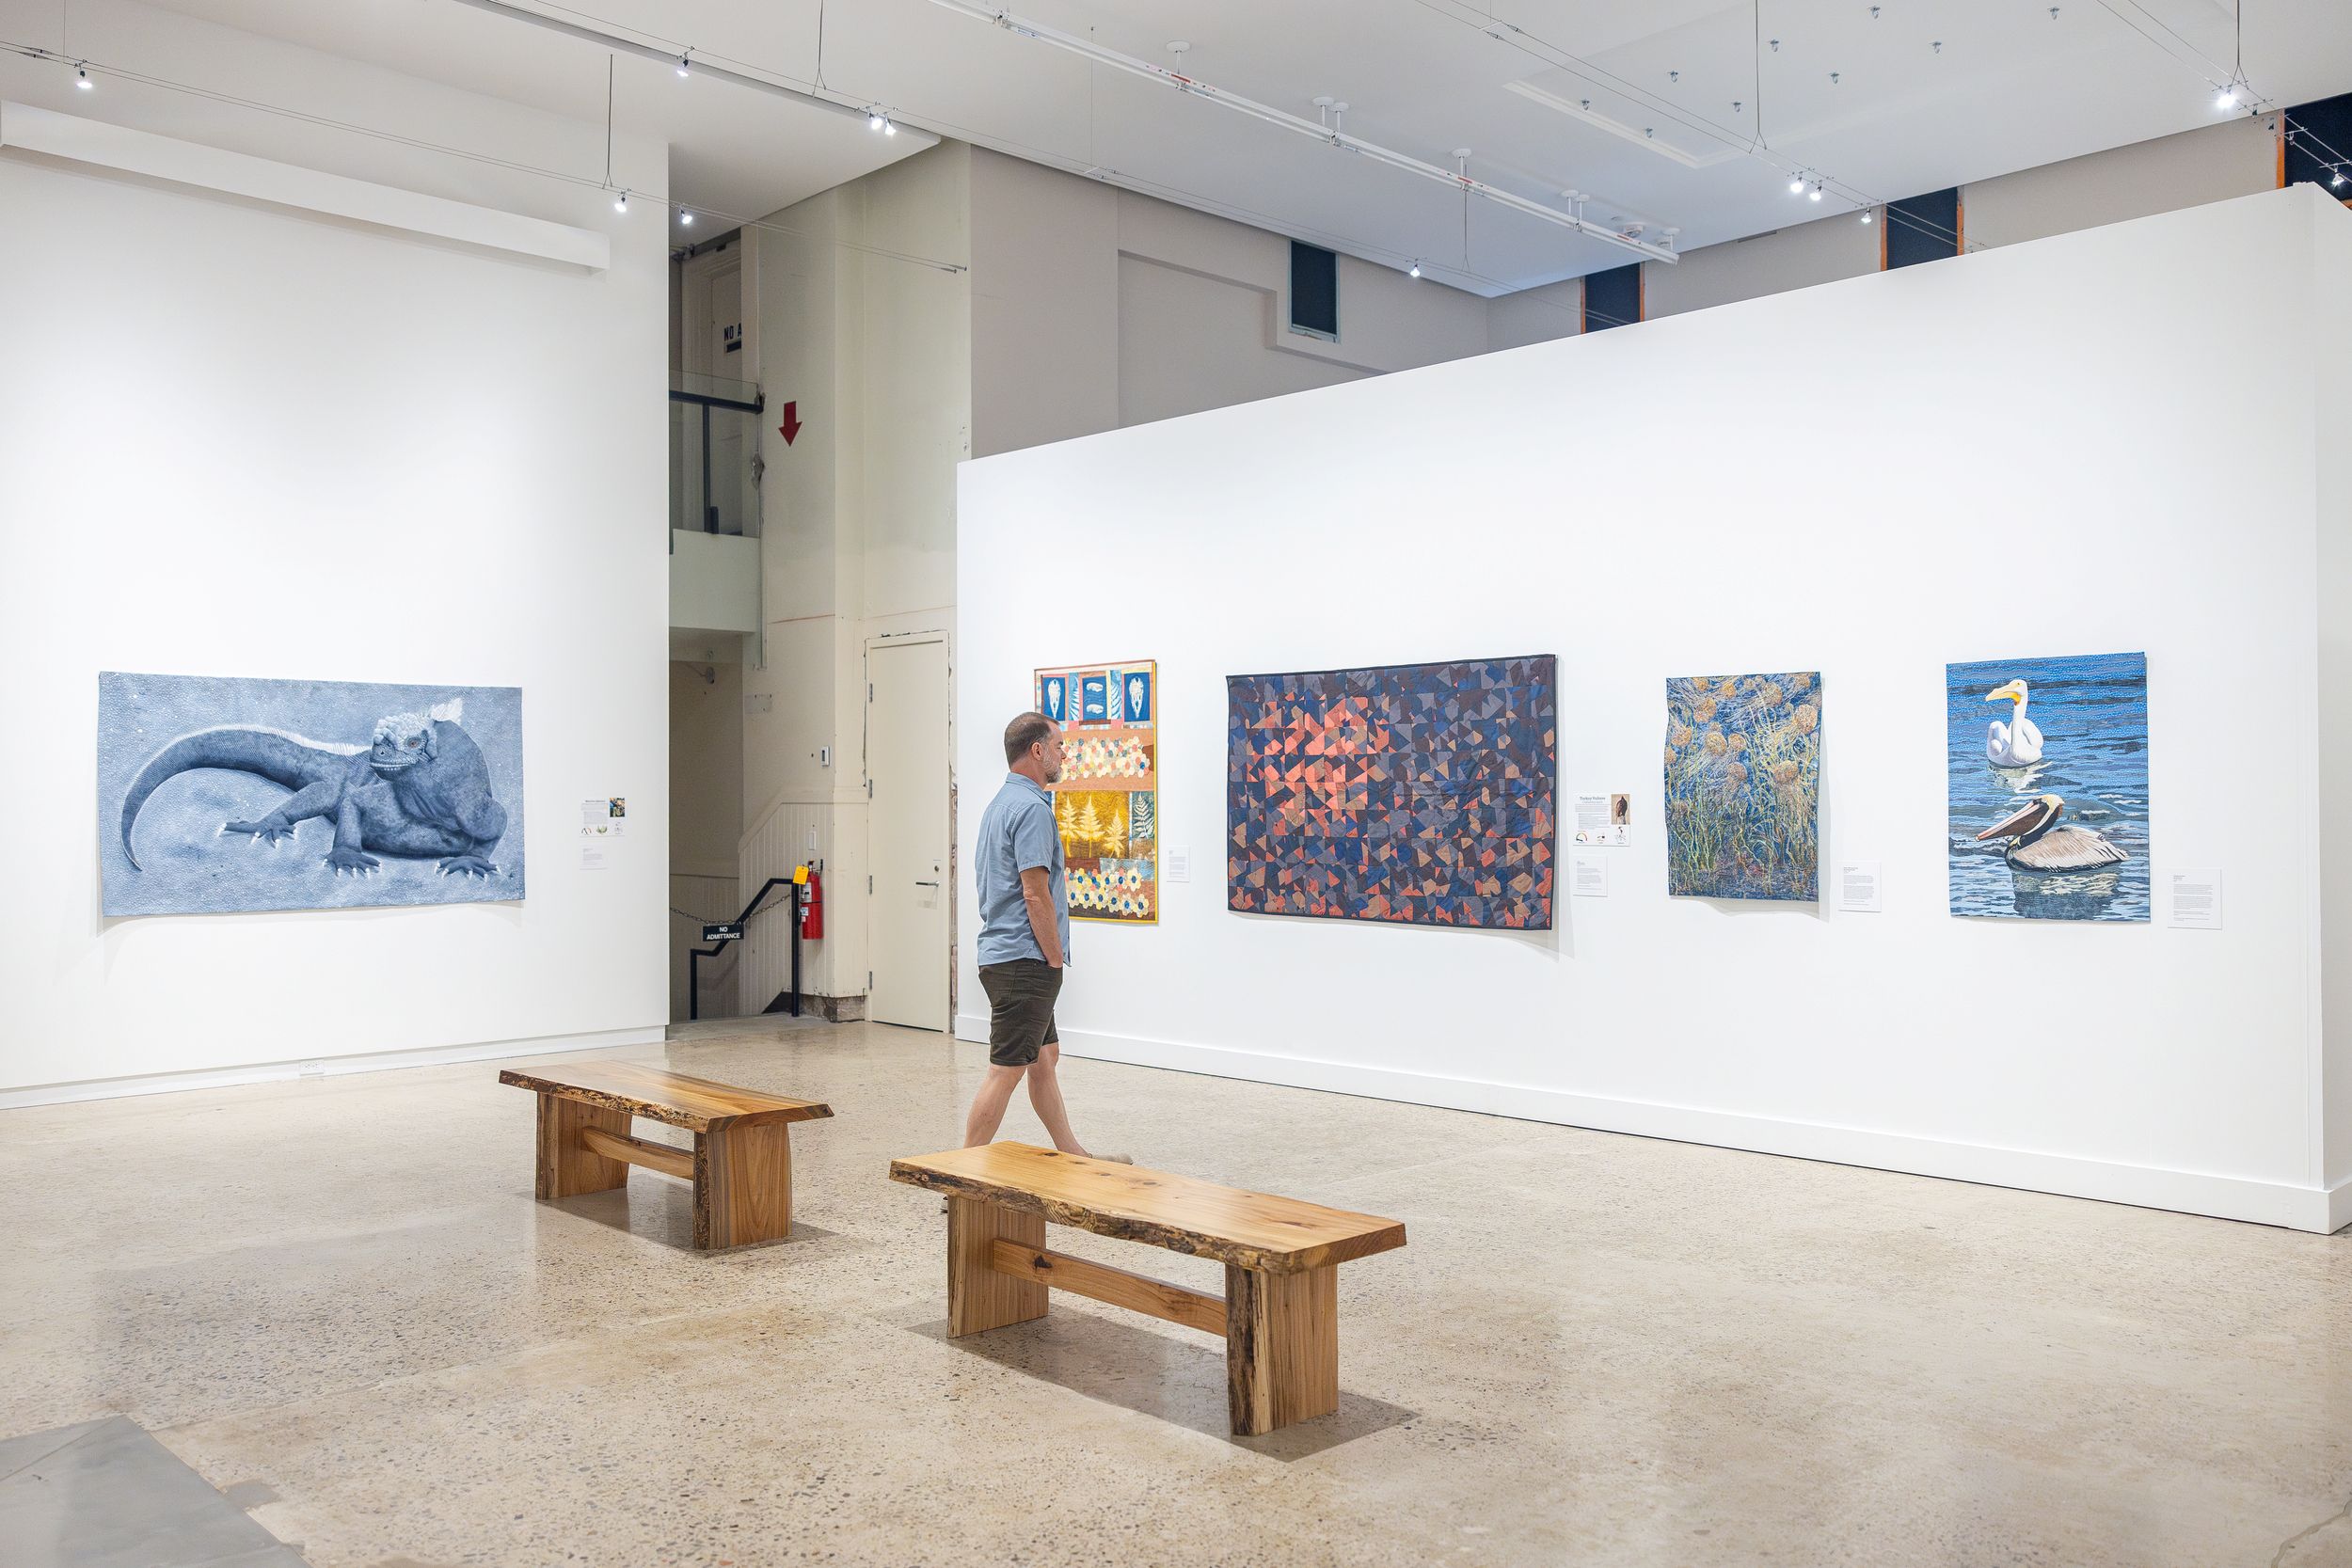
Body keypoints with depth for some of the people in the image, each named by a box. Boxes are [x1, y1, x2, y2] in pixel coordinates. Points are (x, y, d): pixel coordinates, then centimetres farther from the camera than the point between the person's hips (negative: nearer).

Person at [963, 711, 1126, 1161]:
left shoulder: (1000, 804, 15)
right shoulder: (1032, 808, -17)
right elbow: (1035, 893, -21)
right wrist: (1056, 959, -12)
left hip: (1002, 955, 11)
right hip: (1025, 960, -11)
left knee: (1044, 1058, 18)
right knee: (1006, 1071, -7)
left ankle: (1072, 1155, 28)